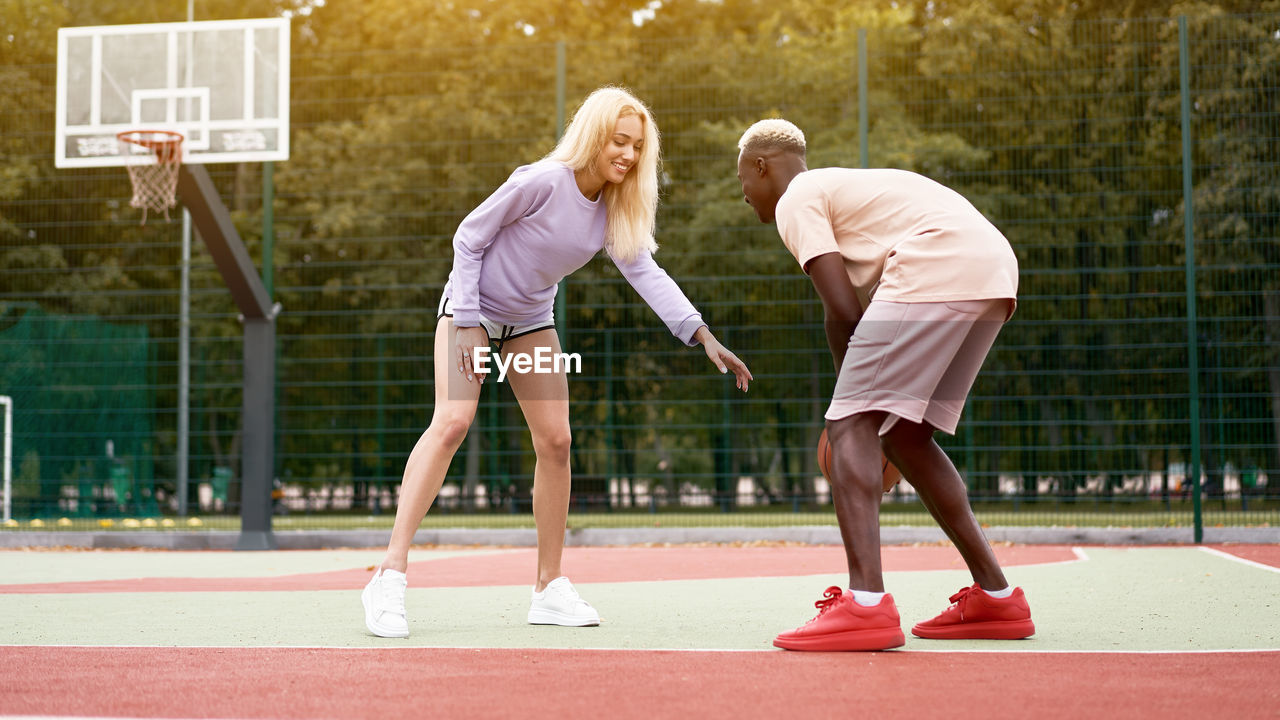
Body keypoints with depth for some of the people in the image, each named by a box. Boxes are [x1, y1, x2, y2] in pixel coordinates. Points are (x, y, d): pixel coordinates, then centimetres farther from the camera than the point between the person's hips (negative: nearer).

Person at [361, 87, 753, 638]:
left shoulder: (615, 209, -8)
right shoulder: (542, 183, -26)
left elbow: (645, 272, -11)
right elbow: (467, 239, -17)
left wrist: (703, 335, -22)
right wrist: (467, 324, -20)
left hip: (531, 323, 7)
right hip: (472, 307, -6)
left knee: (555, 441, -1)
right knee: (452, 422, -23)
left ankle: (549, 588, 9)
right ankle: (390, 577, -24)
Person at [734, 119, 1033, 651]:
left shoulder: (796, 200, 6)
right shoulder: (841, 186, 35)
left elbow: (843, 309, -5)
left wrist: (852, 388, 8)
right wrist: (860, 395, 24)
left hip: (938, 270, -9)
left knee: (851, 424, -10)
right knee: (904, 433, 18)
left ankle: (866, 602, -27)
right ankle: (996, 597, 19)